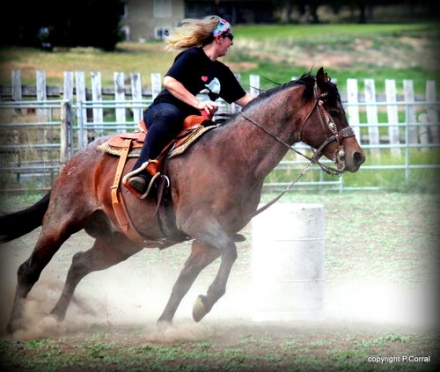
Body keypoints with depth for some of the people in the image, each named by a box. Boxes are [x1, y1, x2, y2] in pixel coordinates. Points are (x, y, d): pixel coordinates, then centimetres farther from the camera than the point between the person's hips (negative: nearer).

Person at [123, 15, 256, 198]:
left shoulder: (222, 71, 19)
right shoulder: (192, 57, -5)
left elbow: (244, 99, 22)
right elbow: (169, 82, -17)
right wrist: (198, 103, -24)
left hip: (193, 122, 9)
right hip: (164, 109, -8)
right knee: (170, 116, -44)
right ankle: (142, 171, -57)